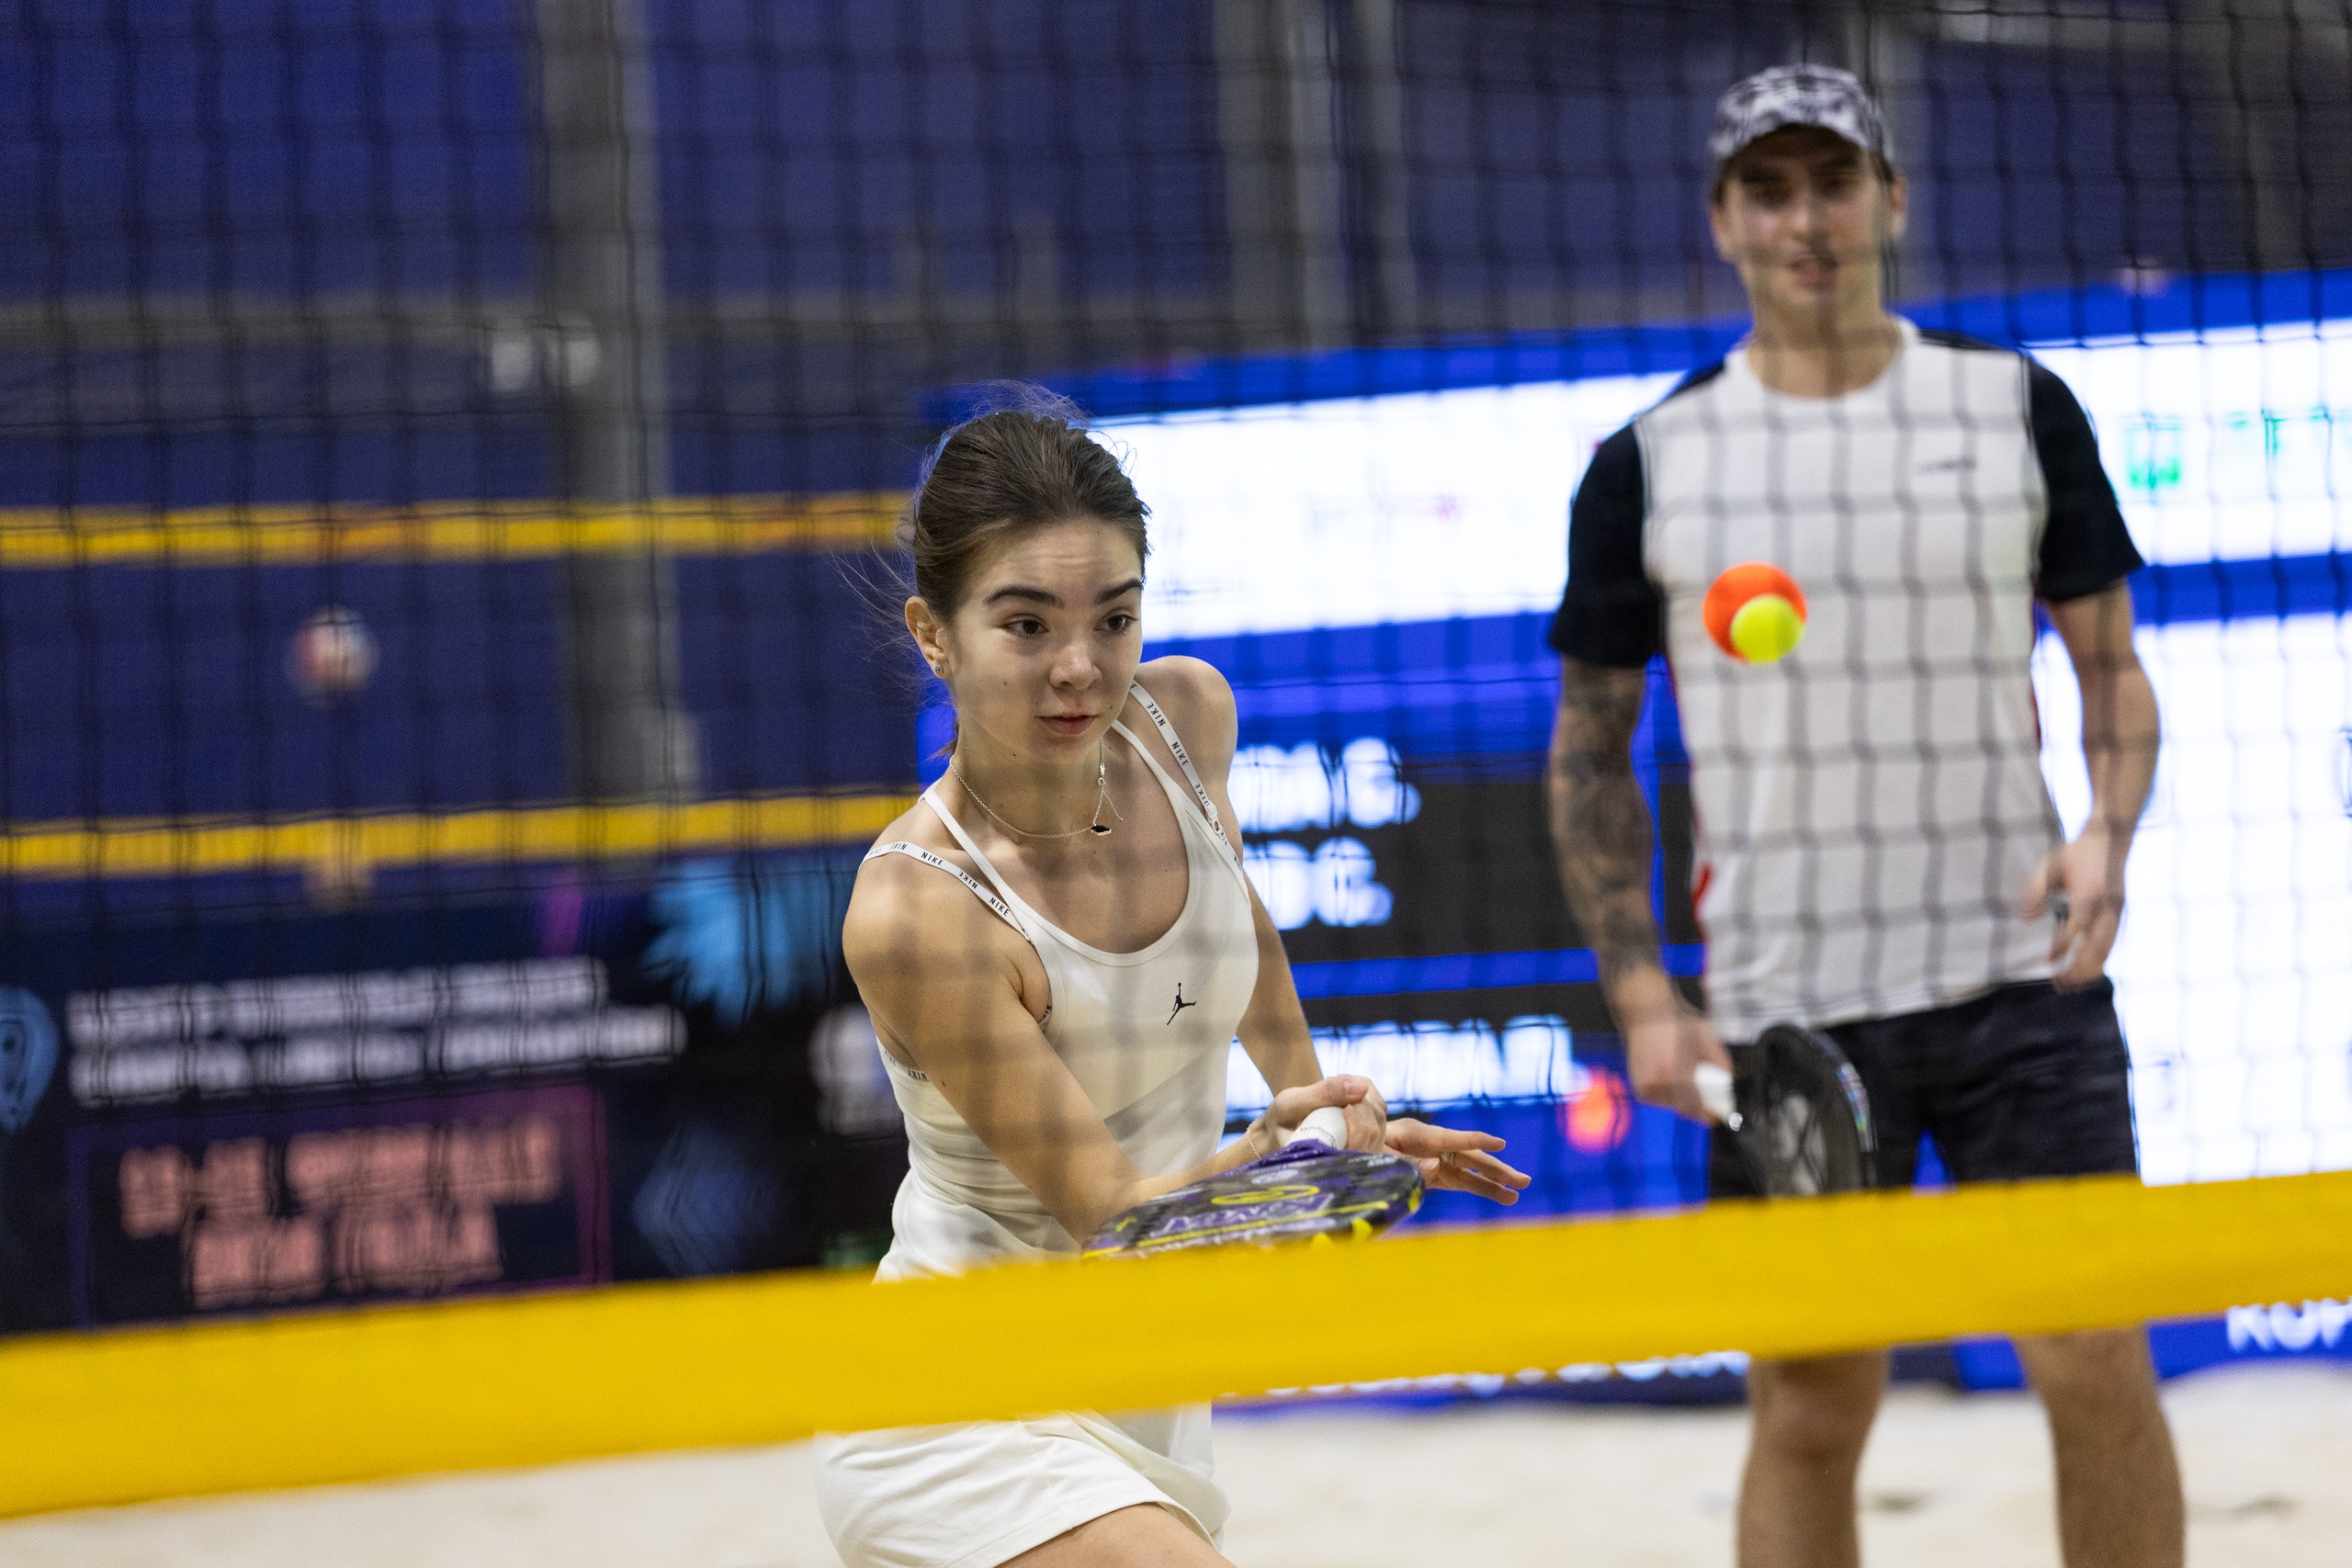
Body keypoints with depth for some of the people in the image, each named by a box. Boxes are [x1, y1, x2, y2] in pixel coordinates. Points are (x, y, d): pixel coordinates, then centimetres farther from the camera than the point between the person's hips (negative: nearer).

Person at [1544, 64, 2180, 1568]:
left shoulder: (2021, 409, 5)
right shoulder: (1648, 465, 3)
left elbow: (2112, 666, 10)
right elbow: (1590, 750, 8)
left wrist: (2107, 837, -9)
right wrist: (1641, 995, -1)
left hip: (2020, 972, 0)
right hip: (1782, 1005, 0)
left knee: (2098, 1371, -5)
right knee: (1811, 1409, 3)